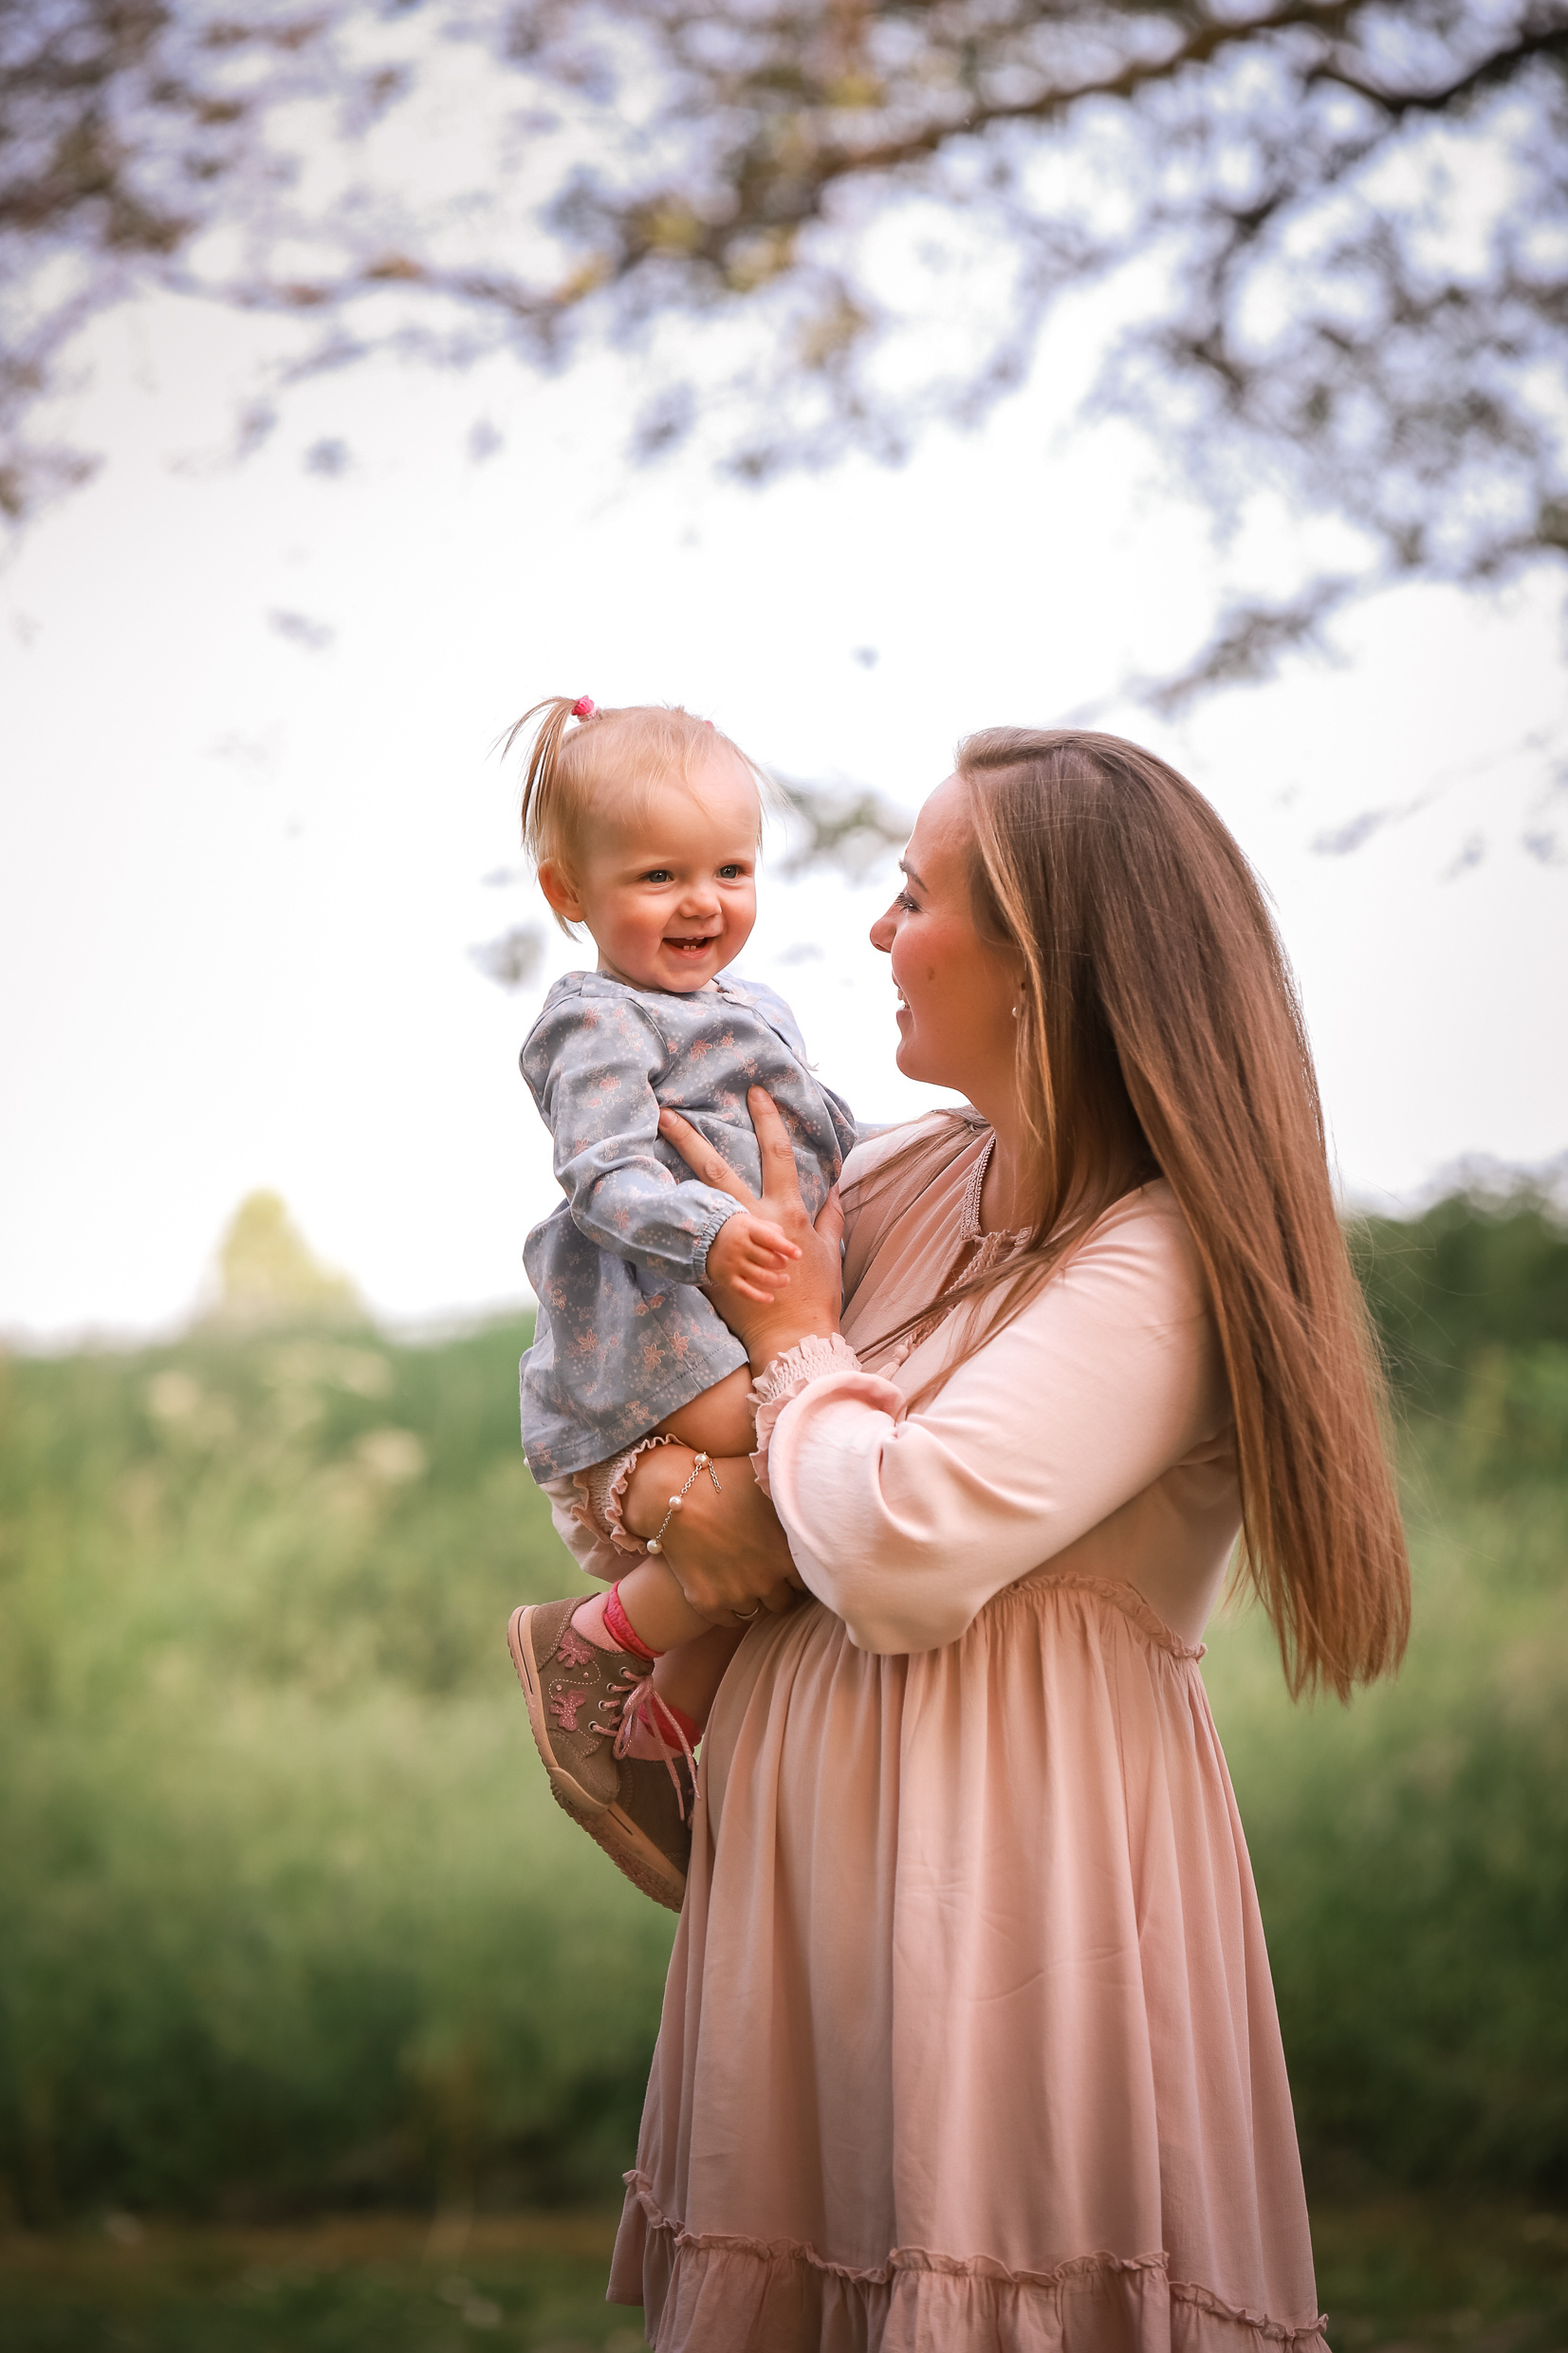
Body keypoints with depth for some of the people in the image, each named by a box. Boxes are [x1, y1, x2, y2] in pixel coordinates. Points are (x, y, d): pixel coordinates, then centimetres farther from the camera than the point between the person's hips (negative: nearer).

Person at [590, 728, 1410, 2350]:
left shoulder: (1161, 1262, -15)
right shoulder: (902, 1183, 9)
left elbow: (903, 1552, -23)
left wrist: (796, 1332, -6)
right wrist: (668, 1488, -6)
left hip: (1010, 1851, -7)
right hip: (813, 1847, 7)